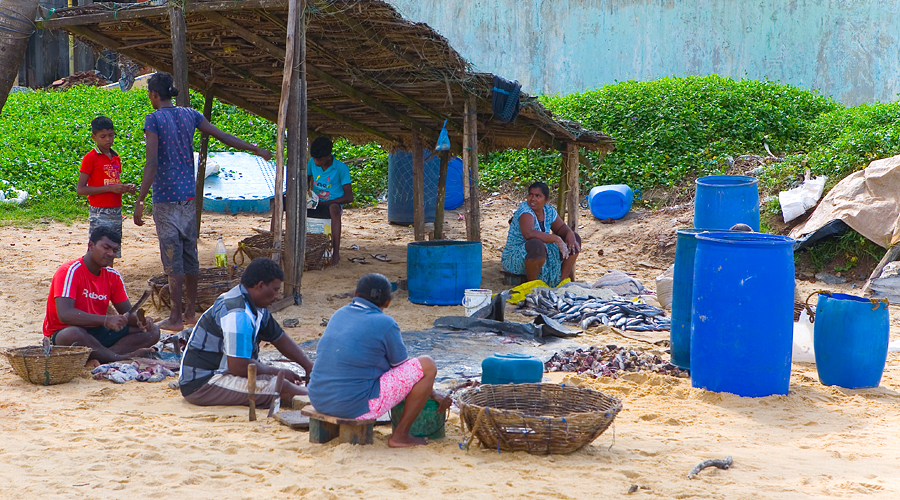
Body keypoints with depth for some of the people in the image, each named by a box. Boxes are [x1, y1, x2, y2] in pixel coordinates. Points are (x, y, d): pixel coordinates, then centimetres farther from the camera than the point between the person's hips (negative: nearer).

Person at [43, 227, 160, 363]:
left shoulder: (113, 276, 6)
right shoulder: (70, 271, -16)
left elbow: (127, 312, 9)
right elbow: (64, 314, -29)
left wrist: (141, 321, -17)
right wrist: (106, 320, -38)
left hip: (98, 333, 8)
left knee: (152, 332, -6)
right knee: (72, 335, -43)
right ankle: (121, 358, -25)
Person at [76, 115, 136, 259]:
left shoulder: (116, 158, 14)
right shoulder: (91, 157, -6)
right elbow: (80, 189, -11)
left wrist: (126, 188, 1)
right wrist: (110, 188, -18)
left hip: (116, 212, 6)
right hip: (100, 213, -6)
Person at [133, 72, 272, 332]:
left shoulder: (153, 119, -10)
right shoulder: (189, 115, 7)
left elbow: (152, 163, -18)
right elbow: (223, 136, 11)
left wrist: (139, 202, -18)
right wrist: (256, 150, 23)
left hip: (166, 198, -6)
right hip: (189, 195, 6)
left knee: (172, 257, -3)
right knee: (190, 254, 12)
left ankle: (176, 318, 0)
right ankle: (190, 312, 19)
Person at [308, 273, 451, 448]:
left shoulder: (340, 314, 13)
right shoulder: (385, 324, -8)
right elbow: (403, 367, 5)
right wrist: (434, 394, 22)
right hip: (356, 406, -8)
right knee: (427, 365, -2)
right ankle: (400, 436, 3)